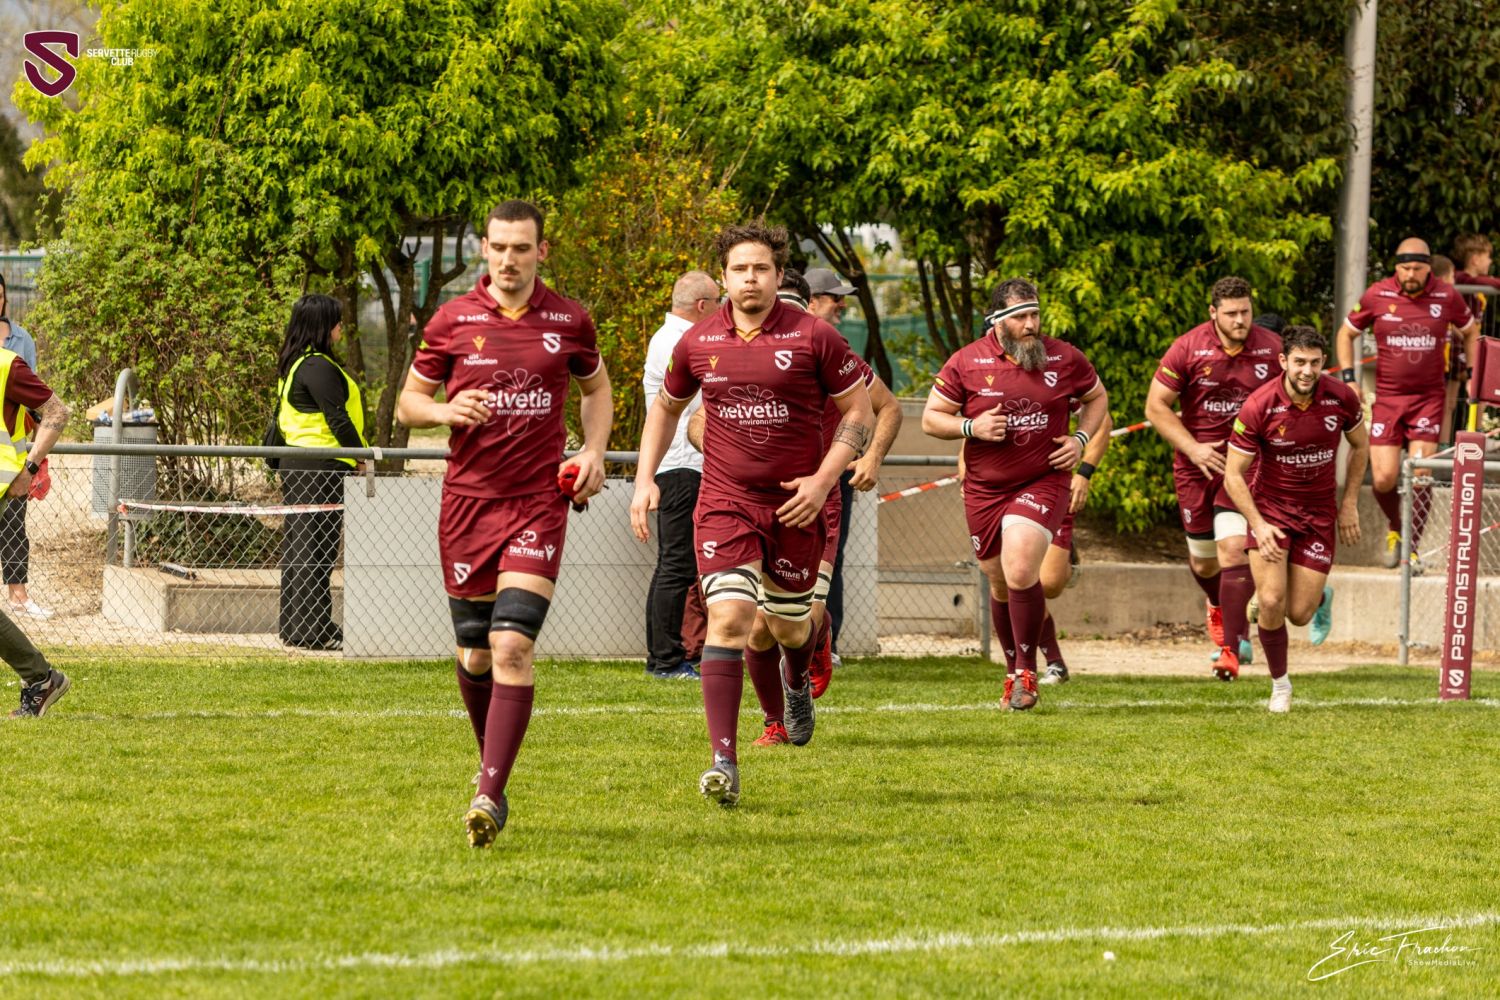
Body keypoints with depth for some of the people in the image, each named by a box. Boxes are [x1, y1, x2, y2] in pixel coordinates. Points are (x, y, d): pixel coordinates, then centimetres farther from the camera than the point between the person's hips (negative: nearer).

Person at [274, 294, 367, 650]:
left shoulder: (294, 364, 15)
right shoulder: (318, 367, -16)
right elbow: (337, 418, -19)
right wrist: (361, 459, -11)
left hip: (296, 463, 10)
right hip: (321, 467, -10)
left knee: (298, 544, 13)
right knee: (317, 550, -7)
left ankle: (293, 626, 17)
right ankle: (312, 629, -6)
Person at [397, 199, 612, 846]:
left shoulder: (568, 321, 4)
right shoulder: (453, 320, 2)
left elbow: (596, 388, 22)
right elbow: (408, 402, 10)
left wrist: (593, 452, 5)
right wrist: (446, 410, -12)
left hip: (539, 501, -1)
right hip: (467, 501, 1)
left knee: (512, 645, -16)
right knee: (474, 655, 8)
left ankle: (491, 794, -17)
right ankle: (492, 762, 34)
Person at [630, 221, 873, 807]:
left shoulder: (813, 337, -6)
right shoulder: (697, 342, 2)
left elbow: (858, 412, 1)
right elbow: (666, 407, 19)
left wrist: (823, 480, -11)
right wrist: (645, 480, 9)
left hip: (794, 506, 0)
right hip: (724, 502, 1)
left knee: (788, 627, 12)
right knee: (727, 617, -16)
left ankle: (797, 680, 53)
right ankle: (724, 763, -18)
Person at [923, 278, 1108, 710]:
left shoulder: (1064, 358, 0)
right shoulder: (967, 362, -3)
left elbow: (1097, 397, 18)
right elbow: (931, 417, 2)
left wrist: (1081, 440, 1)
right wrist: (971, 427, -15)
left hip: (1042, 483, -2)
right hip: (984, 491, 2)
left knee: (1020, 572, -22)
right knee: (1000, 585, 11)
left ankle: (1027, 672, -8)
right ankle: (1013, 670, 32)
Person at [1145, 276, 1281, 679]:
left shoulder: (1272, 348, -4)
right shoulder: (1188, 349, -9)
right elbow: (1156, 406, -4)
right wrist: (1193, 449, -13)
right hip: (1198, 462, 1)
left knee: (1234, 549, -17)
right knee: (1203, 561, 11)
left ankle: (1231, 648, -15)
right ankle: (1220, 605, 47)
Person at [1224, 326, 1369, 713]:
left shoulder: (1341, 398, -14)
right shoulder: (1258, 407, -21)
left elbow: (1360, 446, 8)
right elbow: (1233, 475, -14)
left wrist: (1349, 504, 4)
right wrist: (1258, 525, -25)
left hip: (1319, 512, 2)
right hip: (1270, 507, -2)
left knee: (1299, 614, -1)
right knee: (1271, 601, -17)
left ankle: (1321, 597, 39)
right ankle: (1279, 684, 7)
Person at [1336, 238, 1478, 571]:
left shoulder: (1447, 297, -2)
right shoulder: (1377, 296, -3)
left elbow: (1470, 332, 17)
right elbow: (1346, 333, 11)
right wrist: (1348, 378, 1)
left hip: (1429, 397, 0)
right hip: (1387, 397, 0)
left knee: (1419, 477, -10)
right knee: (1383, 478, -5)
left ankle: (1412, 548, 4)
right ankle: (1394, 528, 26)